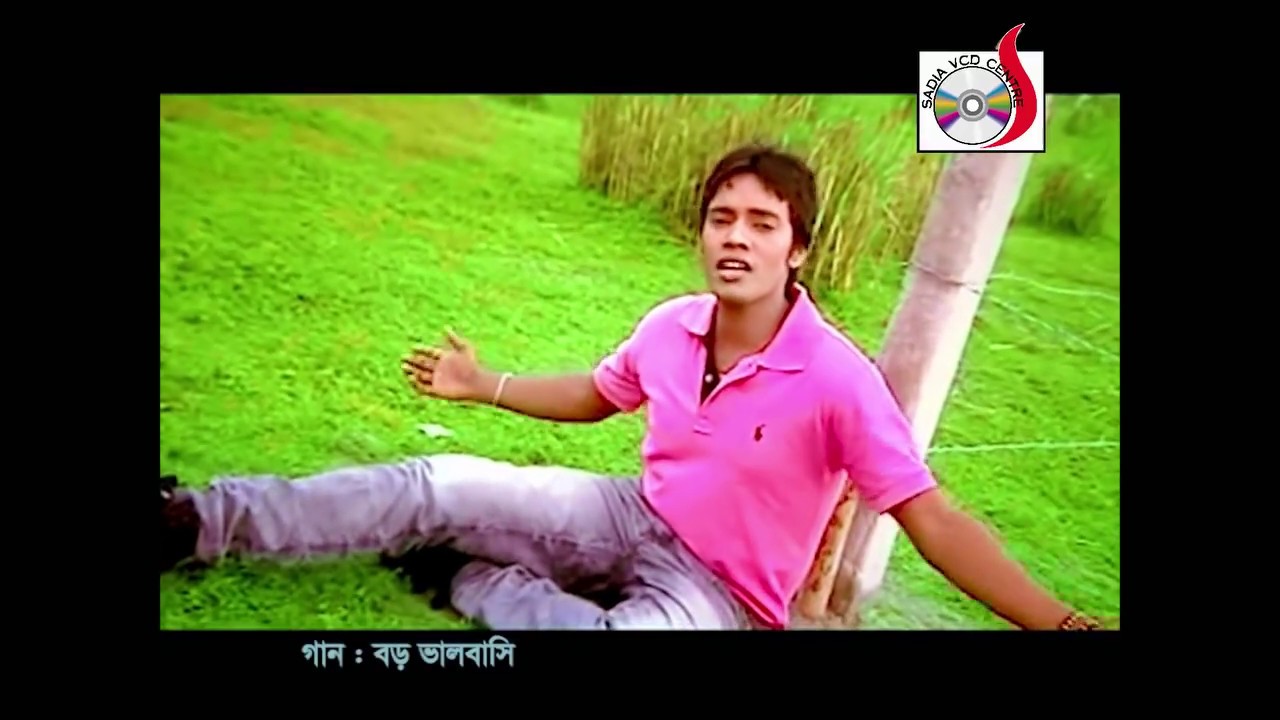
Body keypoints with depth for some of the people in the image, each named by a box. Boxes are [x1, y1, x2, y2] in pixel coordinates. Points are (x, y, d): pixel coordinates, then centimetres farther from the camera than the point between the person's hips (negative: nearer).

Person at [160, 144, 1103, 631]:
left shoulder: (838, 378, -24)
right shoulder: (670, 326, -7)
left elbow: (932, 517, -21)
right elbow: (595, 395, 13)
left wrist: (1061, 620, -29)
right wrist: (485, 385, 12)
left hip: (718, 592, -5)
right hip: (632, 516, 5)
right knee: (438, 483, -7)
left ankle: (474, 576, -9)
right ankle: (199, 521, 2)